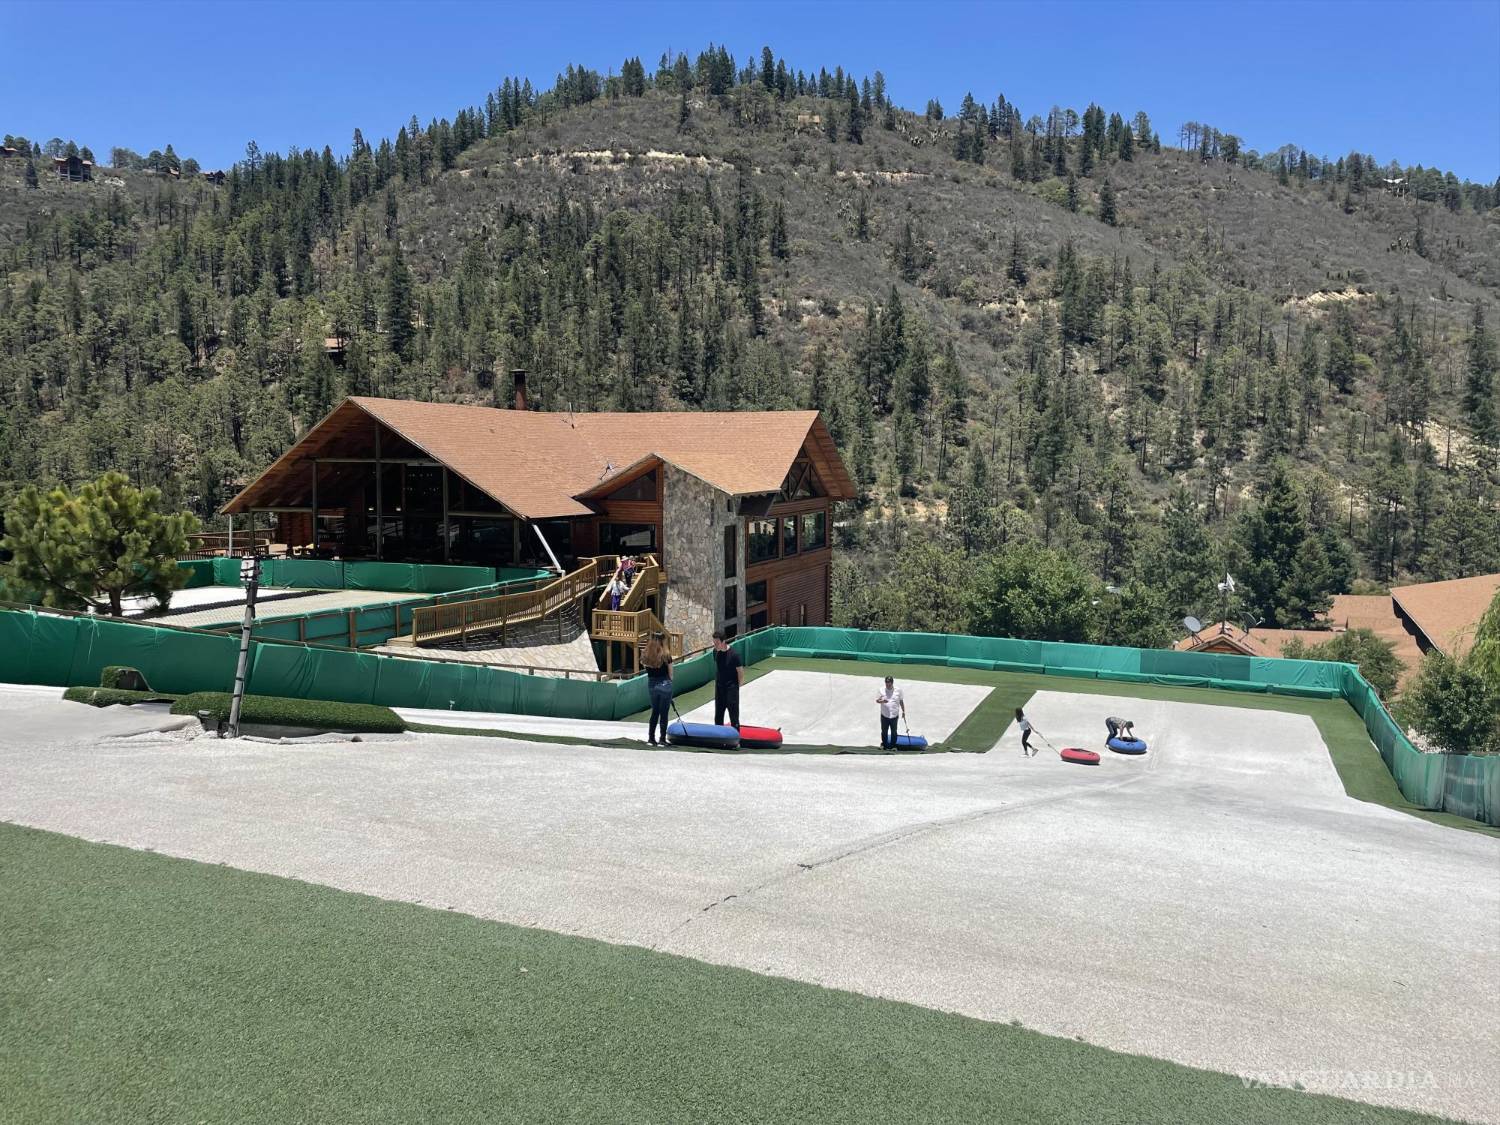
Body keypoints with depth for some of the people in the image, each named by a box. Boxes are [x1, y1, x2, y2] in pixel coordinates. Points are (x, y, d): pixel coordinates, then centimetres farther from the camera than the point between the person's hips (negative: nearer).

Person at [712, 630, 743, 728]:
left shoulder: (733, 654, -20)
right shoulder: (715, 652, -2)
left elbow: (741, 672, -11)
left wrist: (735, 687, -3)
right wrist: (716, 684, 11)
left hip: (731, 689, -6)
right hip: (719, 688, 6)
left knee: (734, 717, 1)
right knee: (718, 717, 14)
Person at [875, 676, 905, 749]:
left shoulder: (898, 690, -2)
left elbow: (901, 701, 8)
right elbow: (877, 700, -2)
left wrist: (903, 711, 10)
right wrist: (882, 701, -23)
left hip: (894, 715, 0)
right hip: (884, 715, 0)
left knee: (893, 731, 11)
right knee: (884, 731, 10)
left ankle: (893, 745, 24)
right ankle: (884, 745, 27)